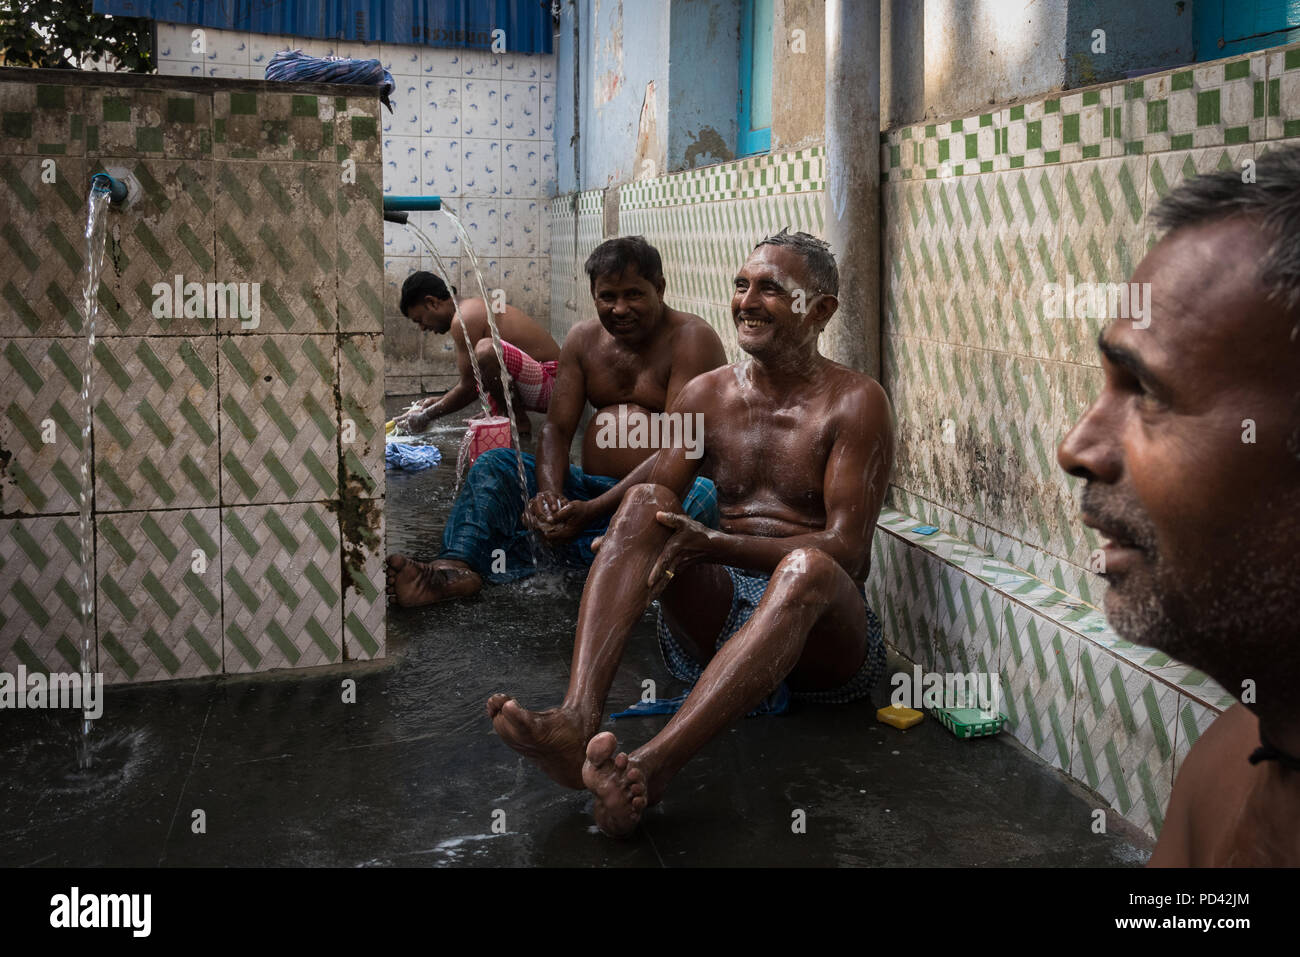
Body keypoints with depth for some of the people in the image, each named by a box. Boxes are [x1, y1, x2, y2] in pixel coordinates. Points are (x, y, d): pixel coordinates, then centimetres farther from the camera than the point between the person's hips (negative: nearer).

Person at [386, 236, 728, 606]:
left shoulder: (692, 339, -10)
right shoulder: (583, 339, 9)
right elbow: (557, 428, 3)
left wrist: (594, 510, -30)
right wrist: (550, 494, -21)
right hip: (593, 489, 6)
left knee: (703, 496, -38)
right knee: (493, 464, -8)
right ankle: (458, 566, -38)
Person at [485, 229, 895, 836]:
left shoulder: (854, 402, -3)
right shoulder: (706, 395, 11)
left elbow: (847, 550, -13)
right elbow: (663, 498, 9)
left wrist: (715, 545, -27)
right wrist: (627, 542, -17)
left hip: (823, 632, -3)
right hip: (717, 612, 4)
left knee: (807, 565, -38)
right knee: (644, 501, -22)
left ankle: (651, 767, -56)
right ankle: (578, 720, -43)